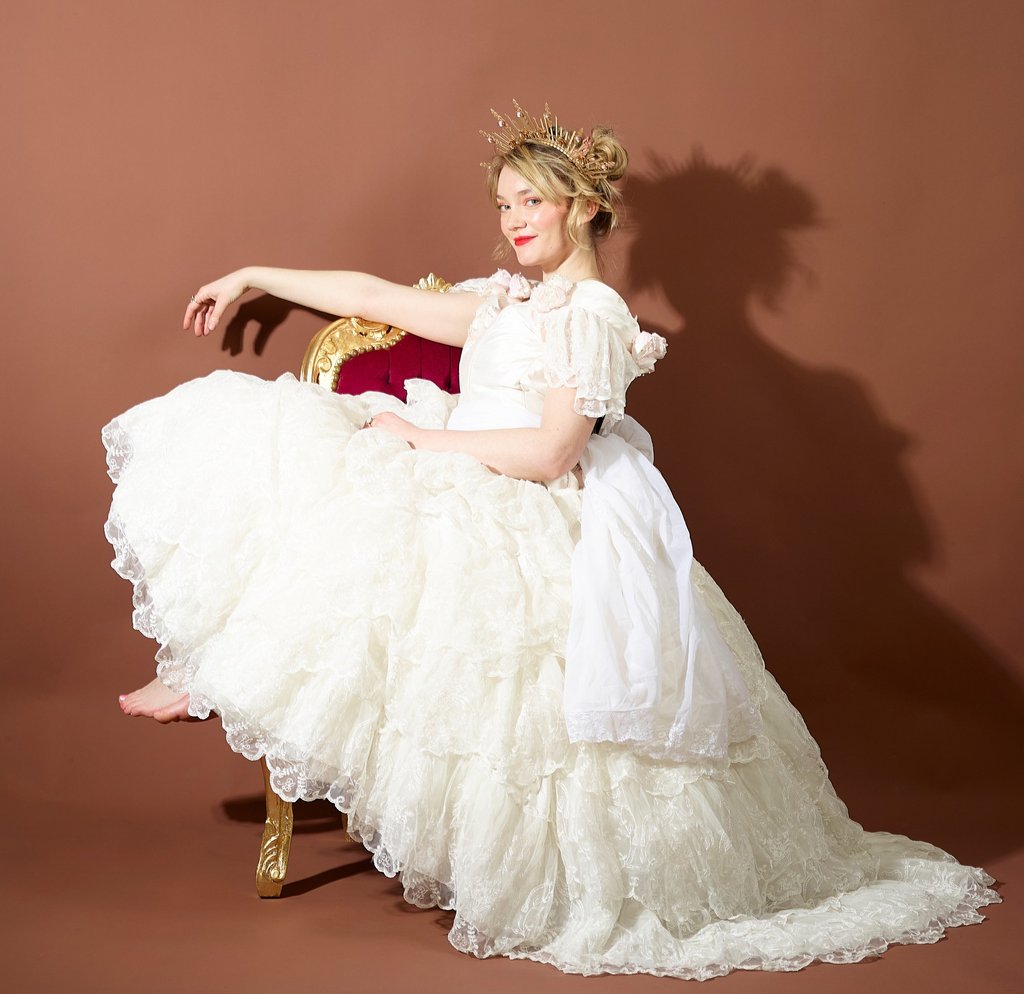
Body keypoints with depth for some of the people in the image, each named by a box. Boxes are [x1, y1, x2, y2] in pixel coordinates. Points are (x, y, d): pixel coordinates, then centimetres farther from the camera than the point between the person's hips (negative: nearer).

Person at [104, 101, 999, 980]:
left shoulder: (592, 315, -9)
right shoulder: (507, 302, 16)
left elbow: (549, 452, -18)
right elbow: (376, 298, 19)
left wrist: (420, 438, -12)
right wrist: (255, 277, 22)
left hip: (533, 528, -9)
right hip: (472, 507, 9)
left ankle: (214, 678, -4)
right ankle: (217, 674, -7)